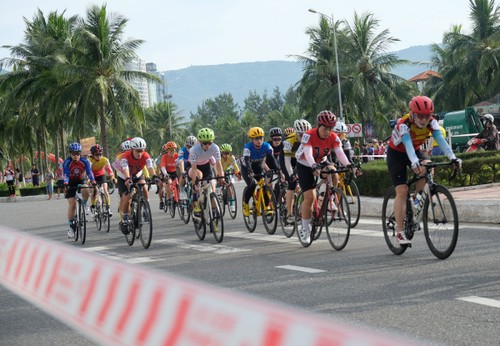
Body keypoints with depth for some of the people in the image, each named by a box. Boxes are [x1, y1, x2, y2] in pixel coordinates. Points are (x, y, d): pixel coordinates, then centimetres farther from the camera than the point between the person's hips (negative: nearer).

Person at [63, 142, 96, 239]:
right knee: (72, 204, -10)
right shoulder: (66, 163, -22)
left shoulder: (85, 161, -18)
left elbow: (89, 172, -25)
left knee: (85, 191, -33)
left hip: (81, 180, 1)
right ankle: (71, 226, 1)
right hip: (71, 182, -1)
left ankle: (84, 206, -2)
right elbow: (66, 175, -30)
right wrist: (65, 185, -47)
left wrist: (93, 183, -40)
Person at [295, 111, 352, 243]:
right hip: (305, 165, -3)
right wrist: (314, 167, -60)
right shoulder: (309, 135, -28)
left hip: (321, 162, 4)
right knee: (310, 197, -14)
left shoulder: (334, 137, -18)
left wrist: (348, 165, -49)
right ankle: (305, 229, 0)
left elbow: (340, 153, -30)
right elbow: (308, 154, -41)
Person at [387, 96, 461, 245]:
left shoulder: (431, 122, -20)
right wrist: (414, 162, -65)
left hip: (415, 150, 4)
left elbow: (440, 140, -31)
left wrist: (453, 158, -46)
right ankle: (399, 232, -11)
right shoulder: (404, 124, -33)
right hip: (396, 154, -4)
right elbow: (407, 144, -48)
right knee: (402, 191, -14)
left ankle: (416, 196, -4)